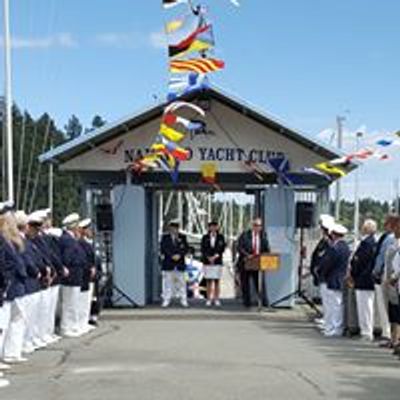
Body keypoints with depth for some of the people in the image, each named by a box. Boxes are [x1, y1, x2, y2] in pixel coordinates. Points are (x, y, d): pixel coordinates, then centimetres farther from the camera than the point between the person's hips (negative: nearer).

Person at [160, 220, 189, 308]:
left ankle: (183, 301, 4)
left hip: (180, 264, 1)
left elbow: (186, 248, 4)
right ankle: (166, 300, 2)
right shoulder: (165, 237, 5)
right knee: (167, 281, -2)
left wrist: (179, 255, -13)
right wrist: (172, 256, -13)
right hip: (168, 263, -1)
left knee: (181, 282, 1)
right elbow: (163, 249, -4)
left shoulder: (182, 237, 9)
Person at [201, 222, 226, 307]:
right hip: (207, 262, 0)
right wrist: (209, 258, -13)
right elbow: (203, 249, 0)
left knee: (216, 281, 1)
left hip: (218, 262, 0)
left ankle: (216, 299, 5)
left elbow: (222, 249, -1)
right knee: (208, 281, 2)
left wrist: (215, 257, -12)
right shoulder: (205, 238, 5)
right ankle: (209, 299, 5)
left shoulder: (221, 237, 5)